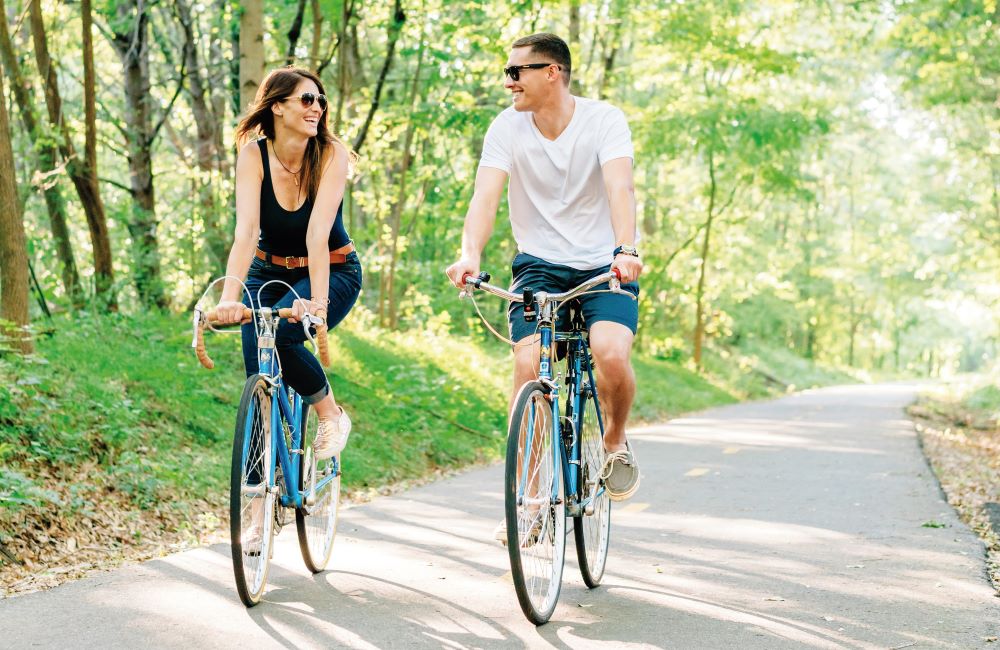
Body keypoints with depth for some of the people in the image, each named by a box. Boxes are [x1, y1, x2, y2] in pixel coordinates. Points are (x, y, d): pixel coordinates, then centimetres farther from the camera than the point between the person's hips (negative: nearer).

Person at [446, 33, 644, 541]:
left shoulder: (604, 120, -10)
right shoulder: (508, 127, -5)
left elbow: (619, 187, -26)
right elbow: (485, 195, -17)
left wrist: (625, 250, -44)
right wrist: (470, 255, -37)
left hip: (604, 268, -2)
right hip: (538, 265, 2)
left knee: (612, 354, -27)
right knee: (529, 366, -19)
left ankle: (615, 440, 6)